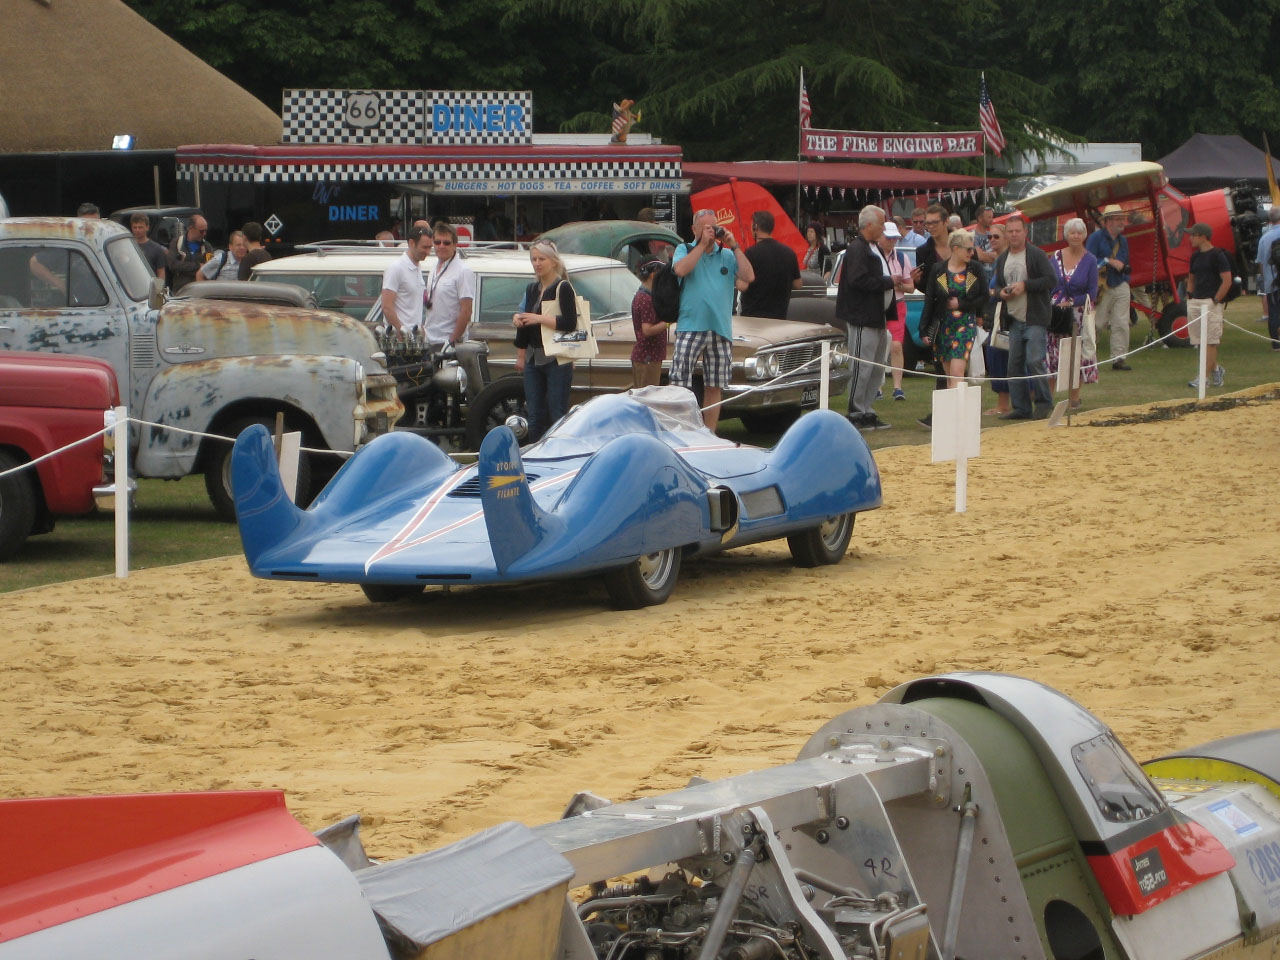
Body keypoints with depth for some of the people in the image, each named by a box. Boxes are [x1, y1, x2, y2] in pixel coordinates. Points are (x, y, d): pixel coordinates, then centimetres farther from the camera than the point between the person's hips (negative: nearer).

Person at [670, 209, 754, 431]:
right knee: (679, 386, -11)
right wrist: (702, 244, -11)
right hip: (690, 328, -3)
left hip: (721, 329, 3)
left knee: (714, 388, 7)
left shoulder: (727, 255, 14)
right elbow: (680, 270, -13)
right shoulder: (685, 250, 9)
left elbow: (748, 277, -1)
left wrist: (734, 246, -2)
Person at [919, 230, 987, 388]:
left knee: (957, 373, -13)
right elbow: (929, 301, 2)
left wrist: (961, 304, -8)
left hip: (966, 326, -1)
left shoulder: (976, 269, 2)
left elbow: (984, 297, 6)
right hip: (942, 326, 1)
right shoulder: (937, 269, 1)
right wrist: (924, 330, -2)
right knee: (949, 374, 5)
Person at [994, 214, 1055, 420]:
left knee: (1034, 361, -12)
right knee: (1015, 364, 5)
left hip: (1035, 320, -7)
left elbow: (1050, 280, -11)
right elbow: (997, 284, 25)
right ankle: (1020, 408, 11)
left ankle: (1044, 403, 2)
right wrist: (1001, 292, 2)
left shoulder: (1037, 255, -4)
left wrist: (1025, 285, -17)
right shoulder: (1002, 259, 15)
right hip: (1014, 319, 7)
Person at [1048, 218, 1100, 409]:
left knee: (1076, 355, 1)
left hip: (1078, 313, -1)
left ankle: (1074, 398, 10)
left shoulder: (1090, 260, -1)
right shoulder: (1056, 257, 4)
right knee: (1051, 355, -2)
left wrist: (1071, 303, -13)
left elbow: (1092, 293, -2)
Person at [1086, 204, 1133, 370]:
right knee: (1095, 323, -5)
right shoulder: (1096, 238, -5)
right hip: (1101, 288, -6)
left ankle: (1119, 358, 5)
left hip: (1120, 288, 6)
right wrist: (1109, 261, -17)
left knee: (1121, 324, 1)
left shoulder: (1123, 241, 15)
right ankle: (1087, 355, -1)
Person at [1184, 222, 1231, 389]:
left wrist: (1215, 300, -15)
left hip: (1211, 302, -8)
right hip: (1194, 302, 8)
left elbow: (1227, 281, -13)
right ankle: (1216, 370, 23)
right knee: (1201, 342, 8)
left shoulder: (1218, 255, -9)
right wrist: (1189, 295, 13)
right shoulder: (1196, 256, 14)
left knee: (1210, 341, -8)